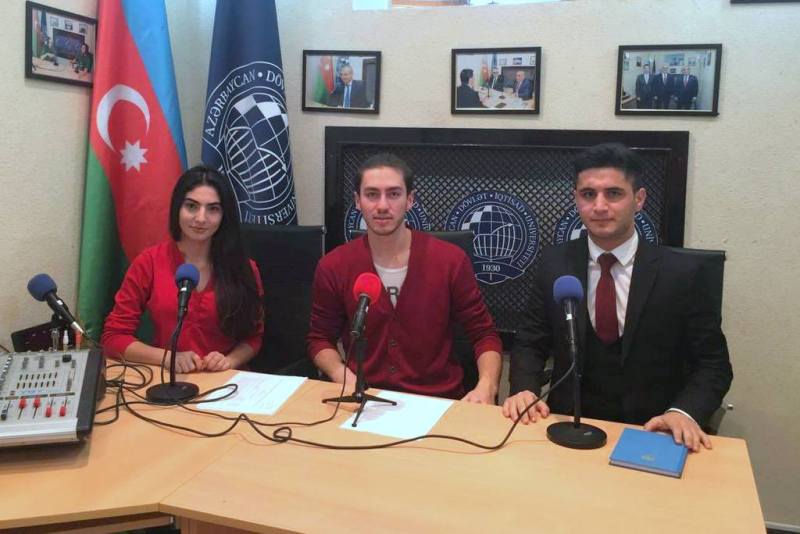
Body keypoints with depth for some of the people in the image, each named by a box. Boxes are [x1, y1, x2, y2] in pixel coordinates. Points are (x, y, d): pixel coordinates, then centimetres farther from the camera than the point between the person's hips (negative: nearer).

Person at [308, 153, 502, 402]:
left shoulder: (451, 261, -7)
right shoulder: (333, 267, -4)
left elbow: (484, 334, 1)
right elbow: (320, 339, 8)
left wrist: (486, 387, -18)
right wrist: (345, 378, -11)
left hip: (439, 401, 0)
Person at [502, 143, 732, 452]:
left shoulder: (681, 274, -6)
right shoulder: (554, 265, 1)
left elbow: (713, 364, 0)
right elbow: (530, 343, 7)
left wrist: (685, 412, -18)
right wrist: (525, 390, -13)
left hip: (652, 431, 0)